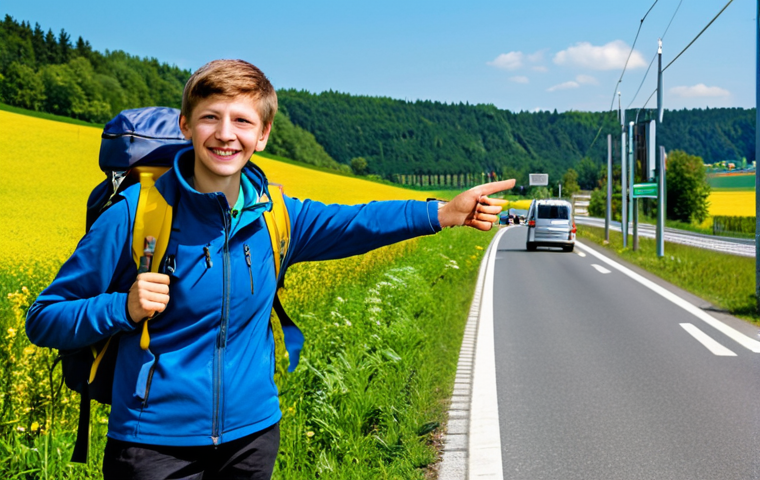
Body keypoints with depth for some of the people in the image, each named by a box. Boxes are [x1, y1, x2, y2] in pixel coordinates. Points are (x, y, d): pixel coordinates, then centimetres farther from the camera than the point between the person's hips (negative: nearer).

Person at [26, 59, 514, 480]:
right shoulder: (135, 214, -13)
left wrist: (445, 212, -4)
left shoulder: (275, 216, -2)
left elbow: (356, 222, 8)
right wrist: (125, 308, -24)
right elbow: (44, 322, -7)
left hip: (251, 433, 4)